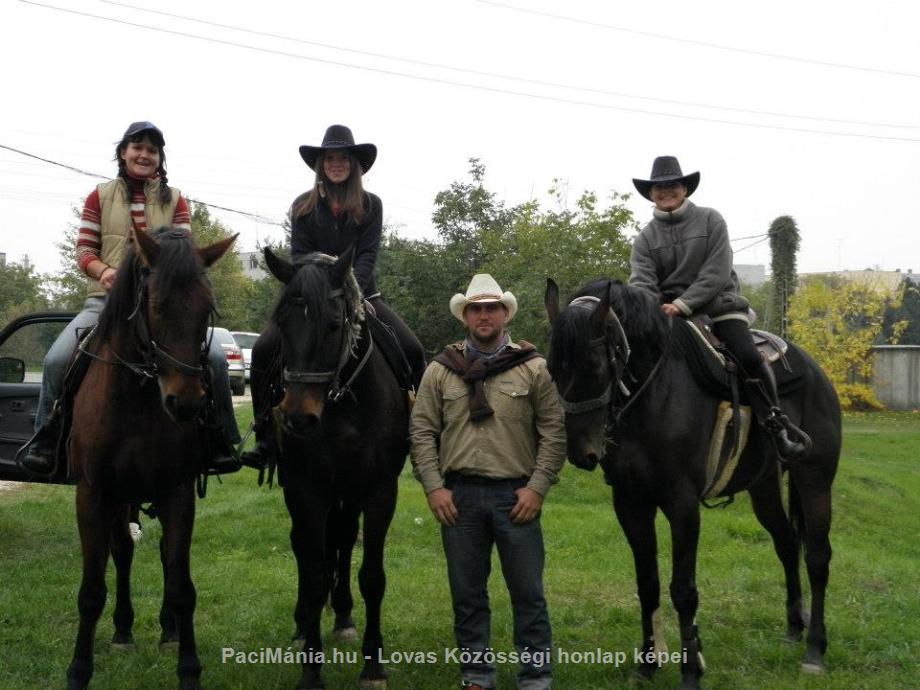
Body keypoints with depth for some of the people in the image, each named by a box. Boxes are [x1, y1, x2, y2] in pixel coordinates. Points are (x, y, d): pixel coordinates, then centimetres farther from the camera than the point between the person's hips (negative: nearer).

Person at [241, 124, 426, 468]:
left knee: (411, 350, -19)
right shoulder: (303, 206, 4)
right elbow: (299, 255, -4)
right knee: (264, 349, -21)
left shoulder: (371, 205, 3)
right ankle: (265, 437, -14)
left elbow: (367, 255, -7)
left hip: (361, 294, 0)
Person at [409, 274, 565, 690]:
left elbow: (554, 431, -2)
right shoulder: (440, 370, 5)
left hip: (516, 495, -2)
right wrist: (434, 487, -5)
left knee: (528, 592, 4)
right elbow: (422, 431, 4)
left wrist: (537, 487, -9)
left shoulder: (534, 368, 0)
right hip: (458, 495, 2)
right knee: (467, 593, 11)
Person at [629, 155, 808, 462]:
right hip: (668, 308, 3)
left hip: (718, 302, -3)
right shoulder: (646, 237, 9)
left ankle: (778, 428, -14)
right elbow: (641, 281, -4)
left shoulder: (710, 220, 1)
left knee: (748, 356, -24)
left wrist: (683, 304, -20)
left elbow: (717, 274, -9)